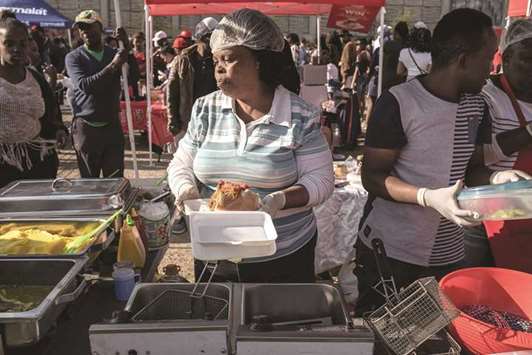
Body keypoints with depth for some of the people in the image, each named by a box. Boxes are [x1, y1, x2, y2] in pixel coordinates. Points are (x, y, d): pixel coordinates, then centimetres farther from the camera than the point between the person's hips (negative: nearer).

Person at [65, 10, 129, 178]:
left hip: (112, 125, 2)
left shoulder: (115, 53, 8)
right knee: (89, 181, 7)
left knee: (116, 180, 1)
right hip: (86, 127, -2)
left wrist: (127, 46, -15)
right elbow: (84, 85, -18)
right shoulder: (74, 57, -2)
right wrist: (113, 65, -24)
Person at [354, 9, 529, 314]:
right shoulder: (399, 103, -17)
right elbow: (372, 177, -15)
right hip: (389, 250, -5)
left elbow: (472, 167, 13)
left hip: (449, 253, 6)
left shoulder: (477, 106, 3)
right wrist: (429, 197, -28)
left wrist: (496, 178, -9)